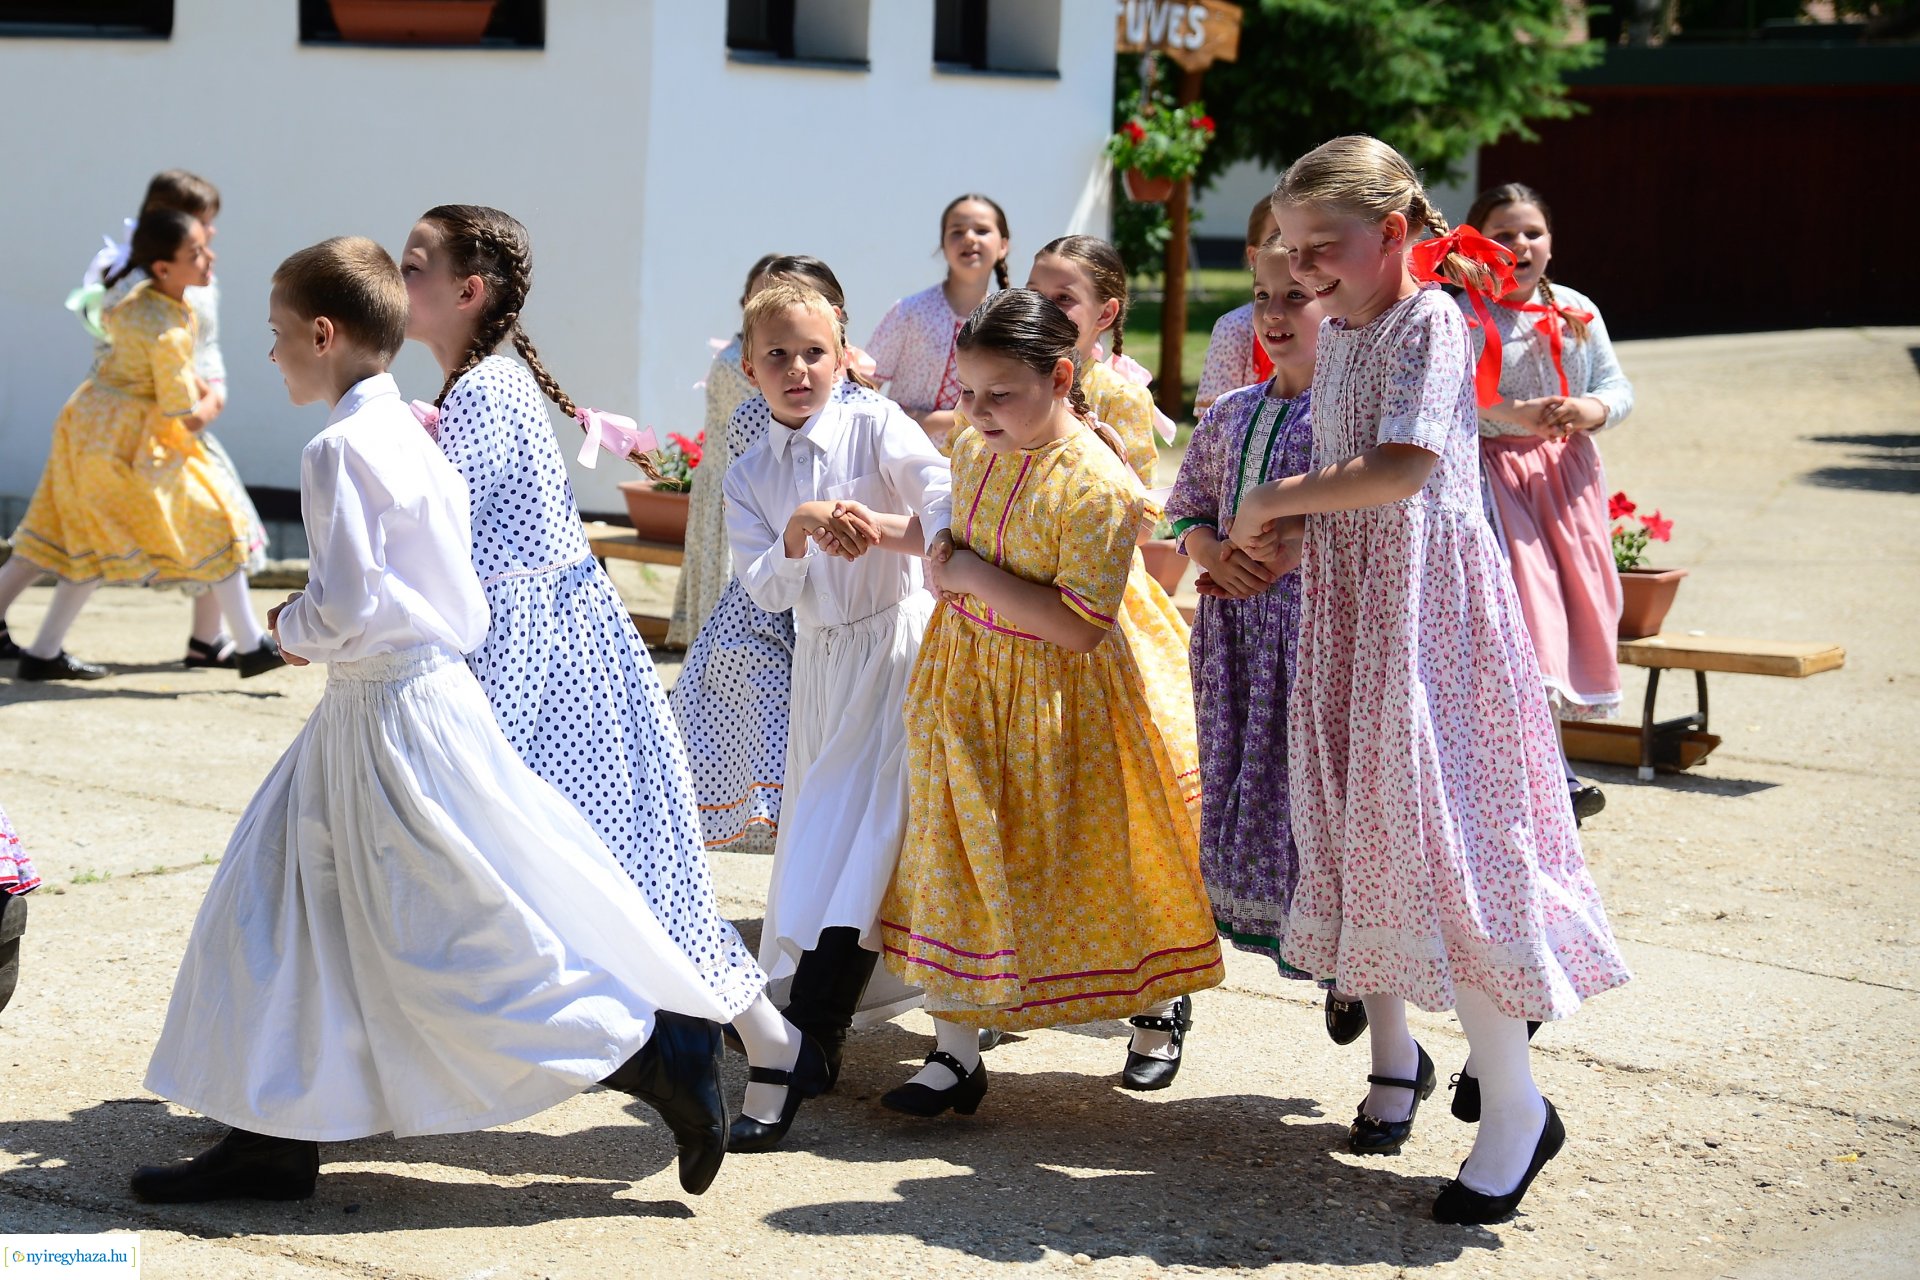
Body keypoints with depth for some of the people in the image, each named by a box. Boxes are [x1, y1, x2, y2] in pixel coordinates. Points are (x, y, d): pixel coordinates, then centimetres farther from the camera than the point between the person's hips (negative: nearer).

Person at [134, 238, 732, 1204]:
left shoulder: (341, 449, -17)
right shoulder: (406, 433, 11)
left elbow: (345, 605, -24)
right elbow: (444, 586, 14)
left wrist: (291, 628, -3)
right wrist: (322, 629, 9)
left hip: (392, 714, -10)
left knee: (468, 941, -4)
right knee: (283, 907, 14)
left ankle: (663, 1052, 2)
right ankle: (276, 1139, 18)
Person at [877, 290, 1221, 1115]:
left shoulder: (1097, 484, -24)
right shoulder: (973, 450, 0)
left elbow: (1079, 628, -28)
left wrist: (973, 576, -22)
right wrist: (944, 557, -1)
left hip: (1068, 698, -6)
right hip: (972, 679, 7)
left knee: (1106, 858, 9)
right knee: (959, 858, 2)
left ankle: (1162, 1005, 37)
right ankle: (956, 1051, 8)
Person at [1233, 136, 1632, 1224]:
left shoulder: (1429, 323, -14)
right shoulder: (1339, 336, 12)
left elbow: (1403, 468, -27)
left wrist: (1276, 501, -17)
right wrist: (1290, 538, 1)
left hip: (1428, 603, -9)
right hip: (1349, 604, 9)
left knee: (1436, 835, -10)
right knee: (1359, 823, 13)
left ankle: (1516, 1105, -1)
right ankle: (1395, 1053, 30)